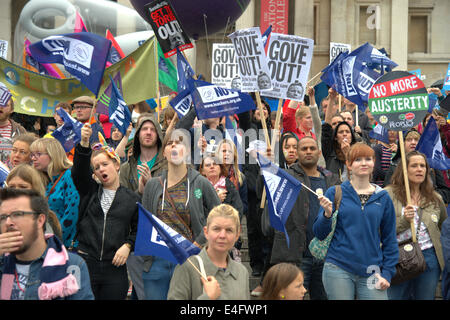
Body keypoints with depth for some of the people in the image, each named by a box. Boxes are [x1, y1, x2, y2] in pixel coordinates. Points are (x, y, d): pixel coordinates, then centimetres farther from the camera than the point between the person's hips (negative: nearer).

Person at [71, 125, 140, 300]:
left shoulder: (132, 198, 10)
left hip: (115, 267, 0)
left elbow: (138, 229, 11)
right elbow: (79, 170, -7)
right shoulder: (89, 191, 11)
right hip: (85, 262, 0)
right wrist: (84, 142, -23)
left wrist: (128, 245, -8)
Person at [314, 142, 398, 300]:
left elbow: (390, 240, 12)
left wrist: (387, 273, 4)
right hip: (338, 270, -2)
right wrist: (327, 215, -16)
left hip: (371, 273, 2)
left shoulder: (383, 198, 7)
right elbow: (319, 234, 2)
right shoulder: (334, 193, 2)